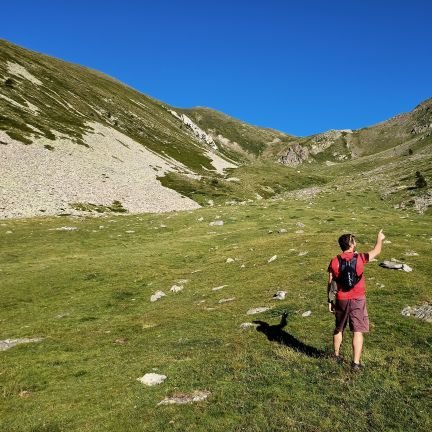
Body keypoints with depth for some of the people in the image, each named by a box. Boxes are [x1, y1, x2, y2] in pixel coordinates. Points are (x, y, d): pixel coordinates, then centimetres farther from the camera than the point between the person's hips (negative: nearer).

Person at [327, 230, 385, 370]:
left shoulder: (334, 261, -6)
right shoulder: (359, 258, -10)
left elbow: (330, 284, -2)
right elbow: (376, 251, 8)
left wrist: (330, 301, 7)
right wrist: (380, 239, 27)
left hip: (341, 300, 3)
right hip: (358, 300, -2)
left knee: (339, 329, 19)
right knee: (357, 331, 4)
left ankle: (336, 356, 33)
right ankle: (356, 363, 4)